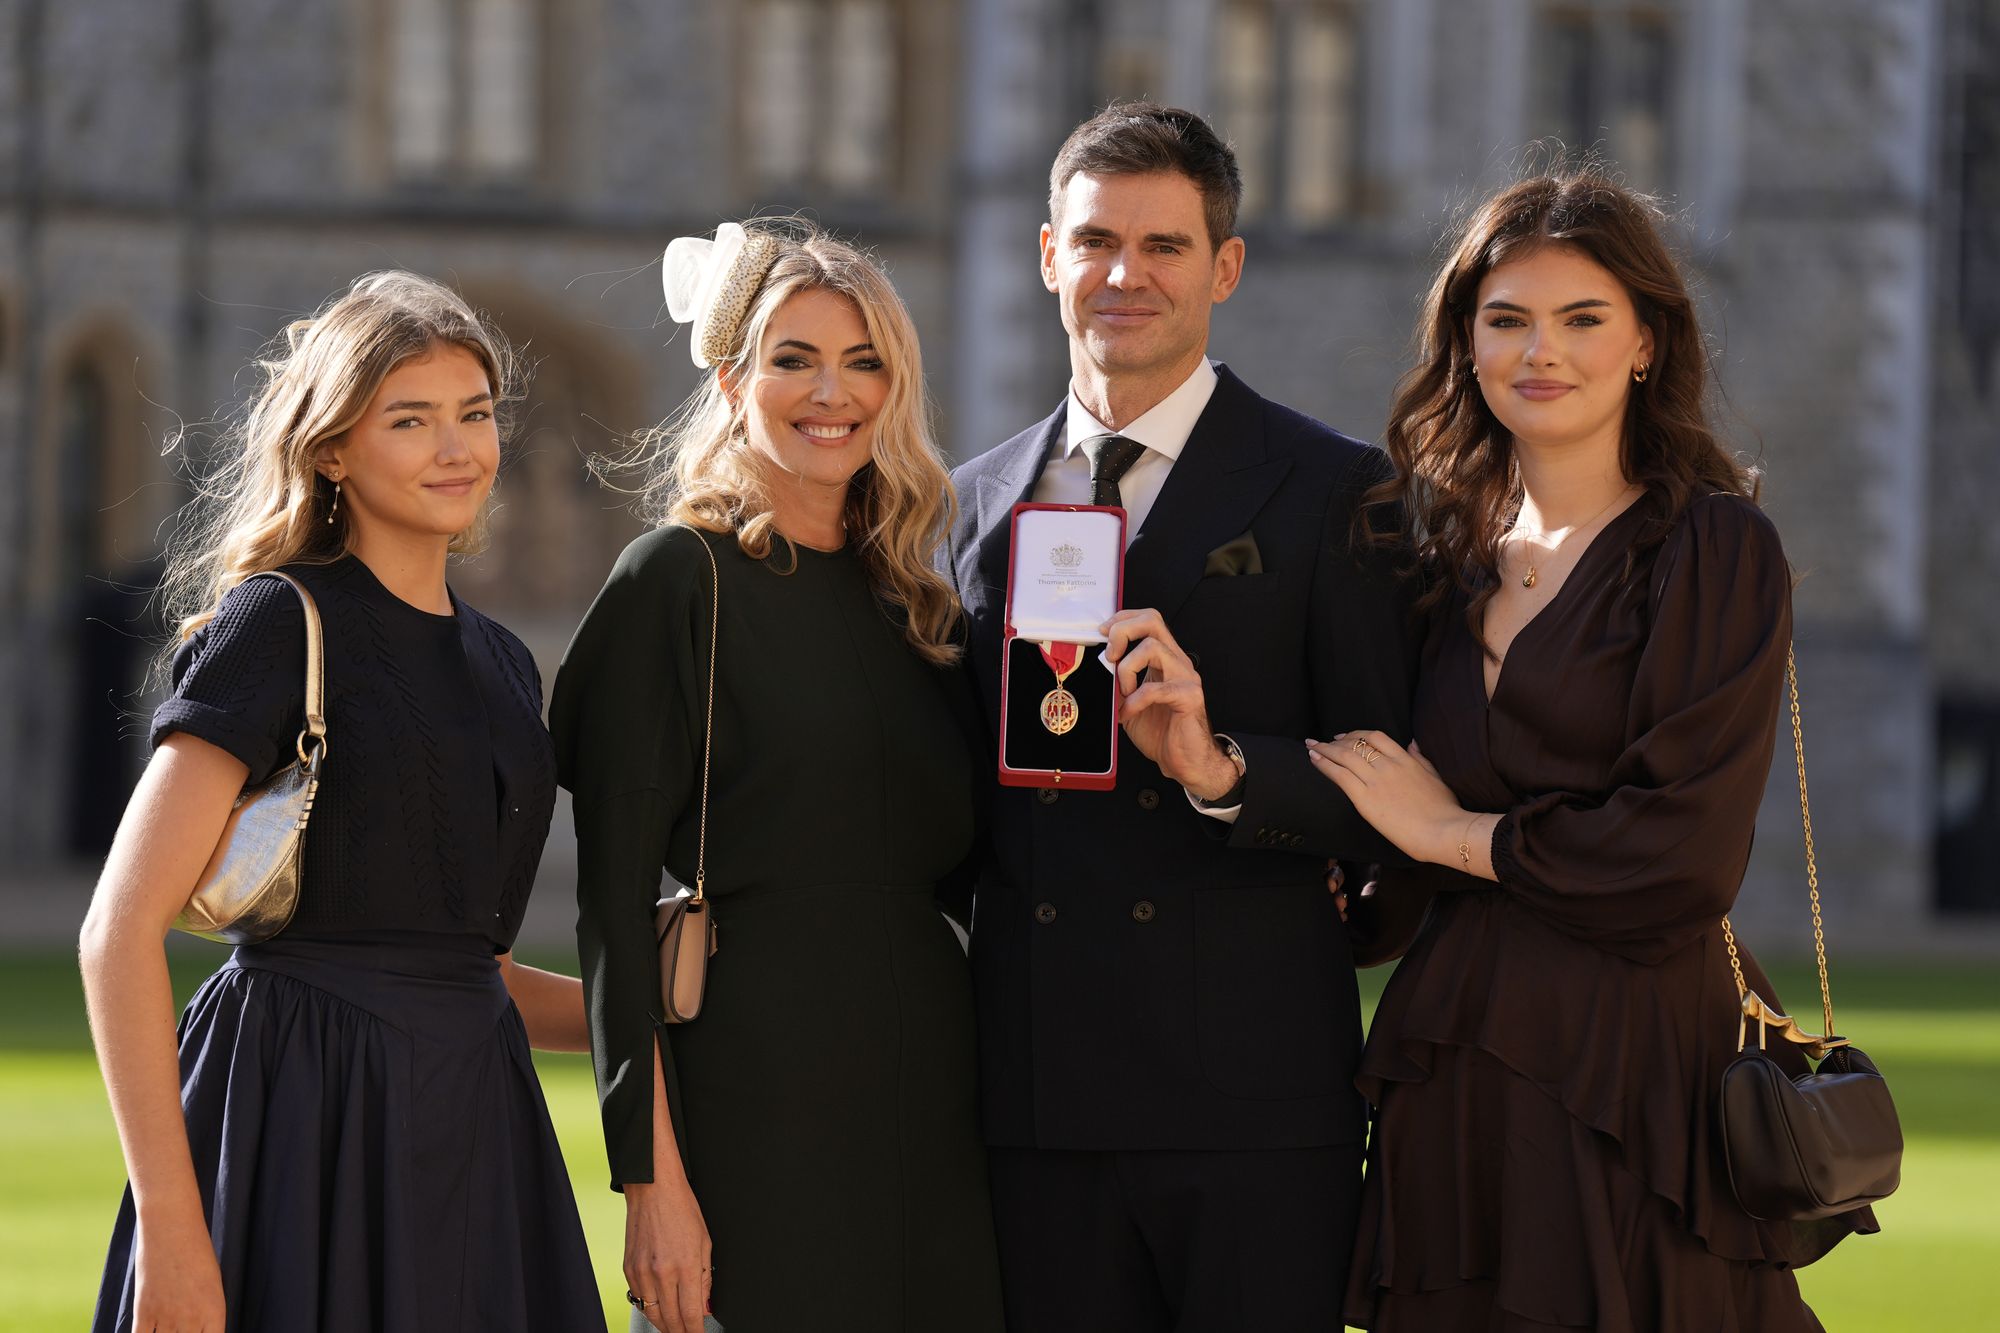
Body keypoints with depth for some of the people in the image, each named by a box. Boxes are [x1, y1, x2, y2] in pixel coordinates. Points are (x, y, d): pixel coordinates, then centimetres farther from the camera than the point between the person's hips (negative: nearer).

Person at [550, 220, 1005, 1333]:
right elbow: (615, 896, -9)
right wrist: (651, 1174, -15)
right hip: (755, 1102, -6)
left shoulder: (915, 602, 14)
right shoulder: (680, 580, -4)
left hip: (927, 1100, 6)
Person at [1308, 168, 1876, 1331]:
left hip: (1632, 1077, -5)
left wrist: (1454, 832, -5)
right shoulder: (1450, 556, 13)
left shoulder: (1716, 548, -4)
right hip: (1457, 1089, 5)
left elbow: (1684, 855, -13)